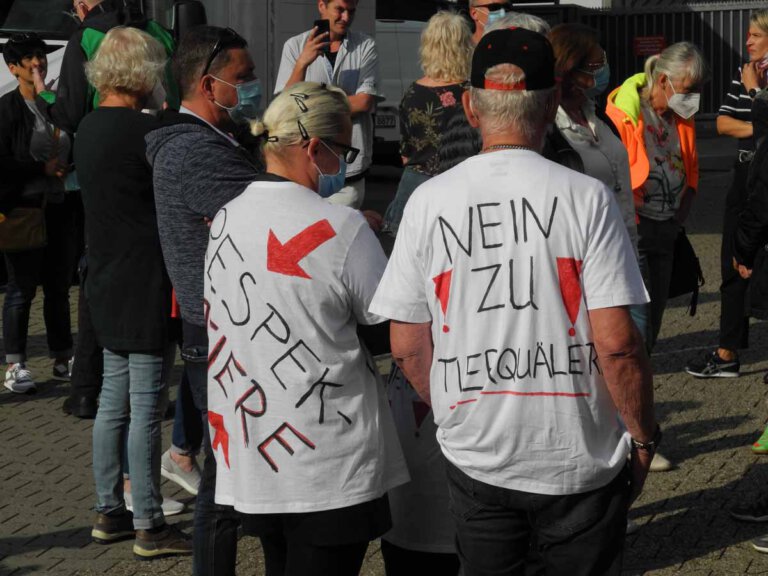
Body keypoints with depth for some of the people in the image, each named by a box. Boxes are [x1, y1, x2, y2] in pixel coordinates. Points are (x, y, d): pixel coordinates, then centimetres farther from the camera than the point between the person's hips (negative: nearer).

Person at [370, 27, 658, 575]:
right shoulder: (587, 197, -11)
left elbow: (407, 347, 1)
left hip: (475, 458, 2)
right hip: (581, 461, -2)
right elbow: (616, 344, -13)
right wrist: (644, 436, 2)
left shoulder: (428, 201, -4)